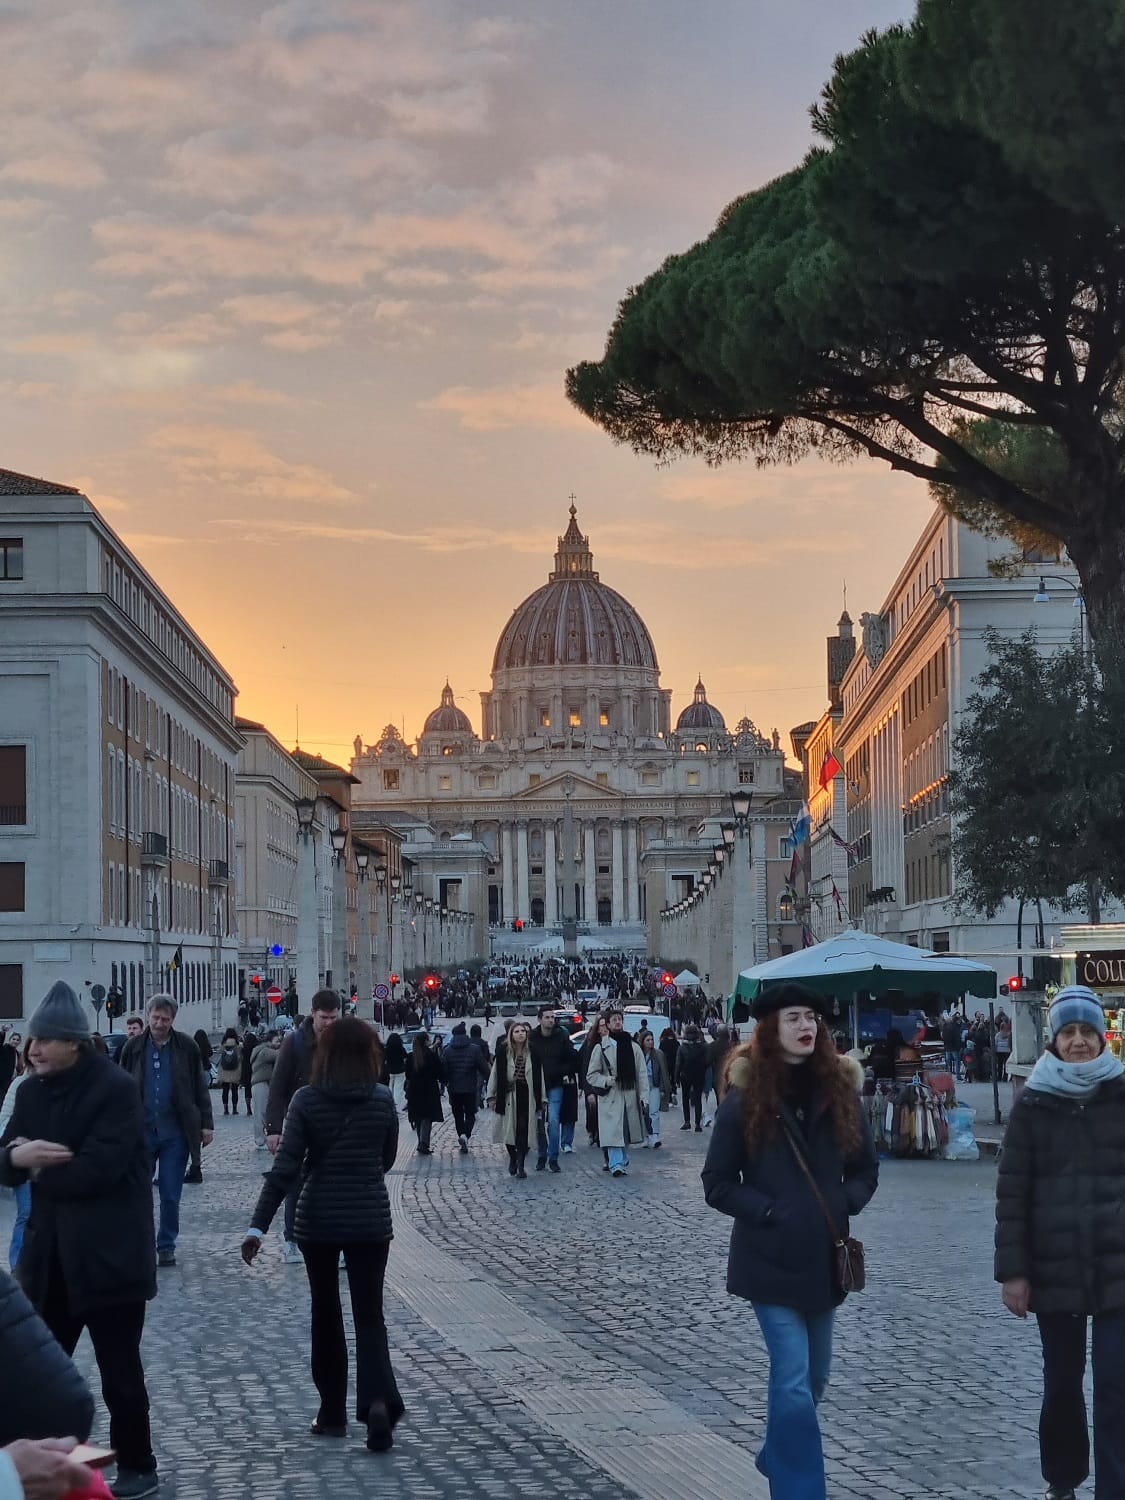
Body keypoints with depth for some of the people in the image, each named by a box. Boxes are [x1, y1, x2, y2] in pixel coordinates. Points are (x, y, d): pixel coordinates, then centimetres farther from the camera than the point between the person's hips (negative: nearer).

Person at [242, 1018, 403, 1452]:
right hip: (370, 1220, 1)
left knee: (326, 1313, 14)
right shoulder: (383, 1100, -3)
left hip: (318, 1220, 0)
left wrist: (258, 1226, -14)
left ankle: (333, 1412, 19)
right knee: (369, 1314, 3)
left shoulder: (307, 1100, -9)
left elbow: (284, 1168, -14)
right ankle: (378, 1398, -19)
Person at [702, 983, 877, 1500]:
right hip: (771, 1261, -5)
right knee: (793, 1382, -10)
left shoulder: (839, 1091, 2)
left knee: (813, 1376, 18)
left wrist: (845, 1203, -7)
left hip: (825, 1258, 5)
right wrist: (772, 1212, -15)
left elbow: (865, 1170, 12)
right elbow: (718, 1184, -4)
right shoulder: (745, 1099, -8)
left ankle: (777, 1455, 43)